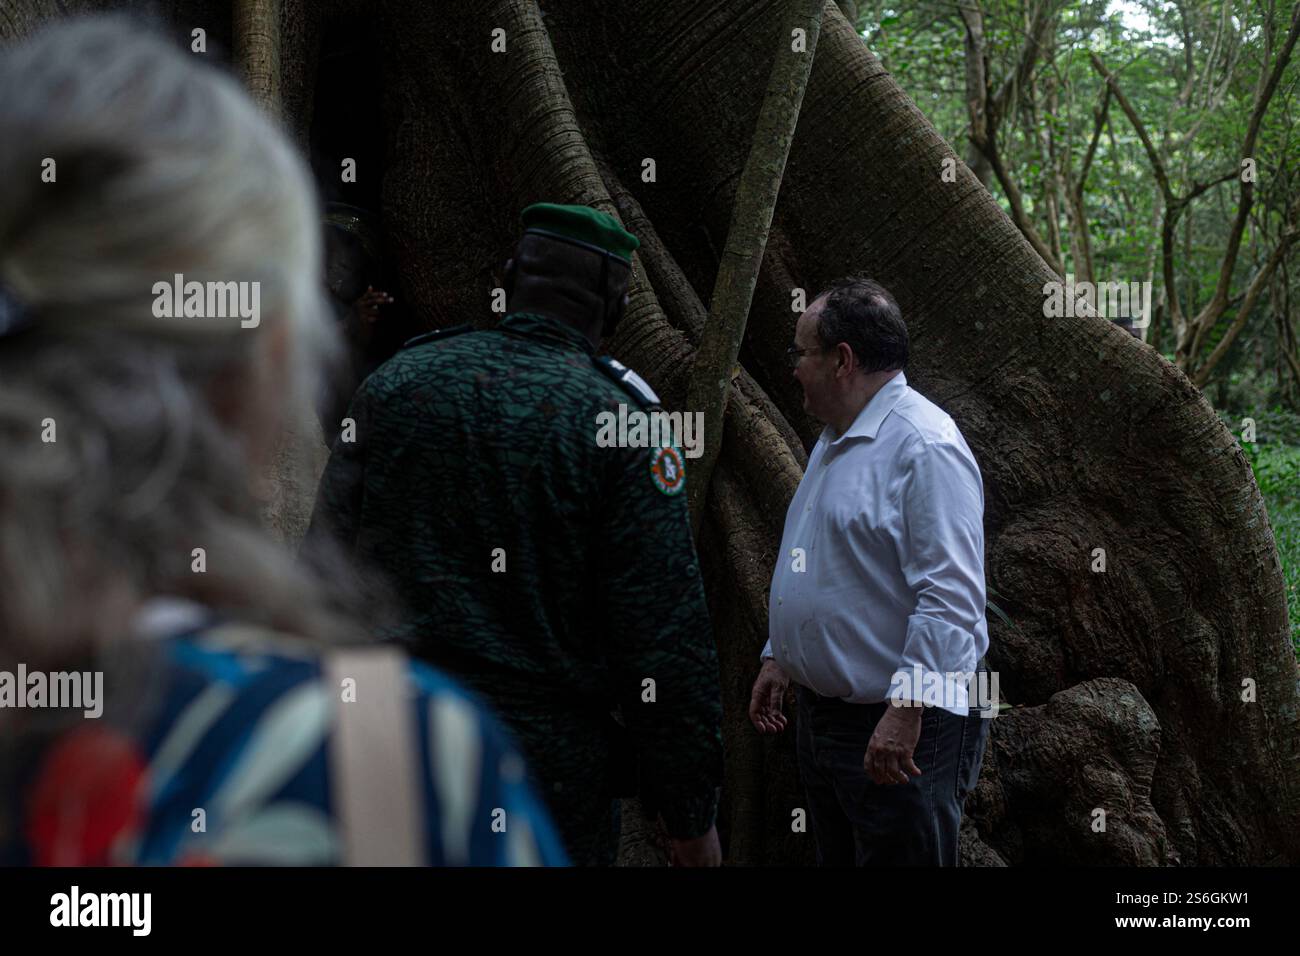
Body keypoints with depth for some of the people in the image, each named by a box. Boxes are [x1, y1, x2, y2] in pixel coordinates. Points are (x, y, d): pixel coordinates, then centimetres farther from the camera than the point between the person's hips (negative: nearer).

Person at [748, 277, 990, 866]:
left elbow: (949, 596, -24)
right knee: (837, 859, 16)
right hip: (821, 714, 10)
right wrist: (779, 658, 25)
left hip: (904, 727, -10)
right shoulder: (833, 442, 16)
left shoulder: (926, 447, -18)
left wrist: (905, 708, -28)